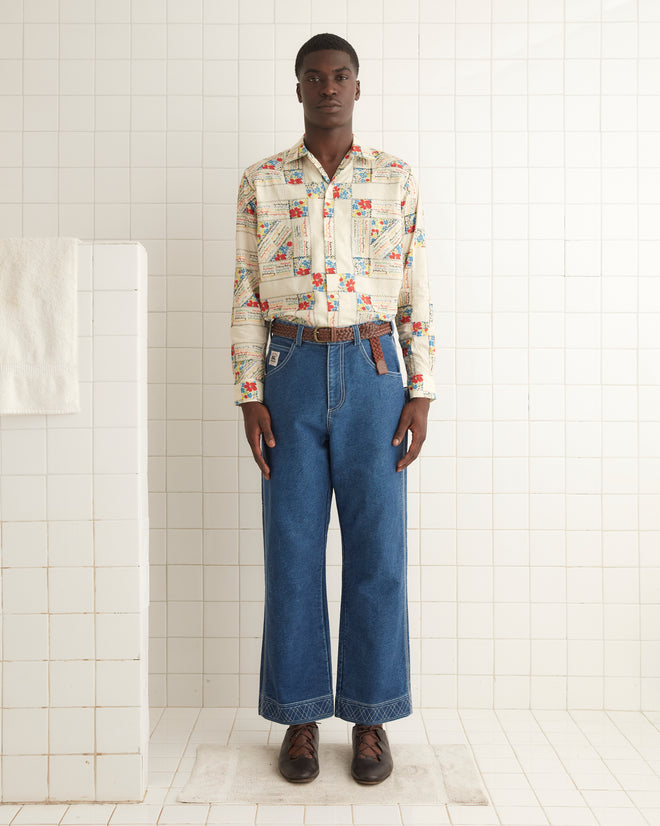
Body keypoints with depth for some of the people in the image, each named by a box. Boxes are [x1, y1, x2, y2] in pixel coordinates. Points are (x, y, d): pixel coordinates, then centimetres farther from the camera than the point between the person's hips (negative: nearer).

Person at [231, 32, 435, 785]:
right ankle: (300, 716, 18)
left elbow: (416, 296, 5)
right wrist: (250, 399, -4)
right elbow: (247, 297, 4)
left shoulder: (396, 180, 8)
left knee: (376, 551, 1)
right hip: (291, 376, 0)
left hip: (373, 375, 0)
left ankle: (370, 716, 18)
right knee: (293, 551, 2)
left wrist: (421, 394, -3)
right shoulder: (261, 182, 8)